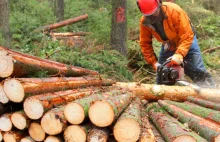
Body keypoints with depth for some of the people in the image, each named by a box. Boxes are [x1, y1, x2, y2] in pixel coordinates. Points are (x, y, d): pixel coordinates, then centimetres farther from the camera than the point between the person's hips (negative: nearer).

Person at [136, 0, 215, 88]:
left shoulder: (174, 11, -35)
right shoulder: (144, 21, -22)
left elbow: (187, 36, -35)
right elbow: (145, 44, -12)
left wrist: (179, 55, -47)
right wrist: (154, 63, -20)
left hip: (187, 42, -4)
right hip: (167, 46, 4)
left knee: (198, 73, -4)